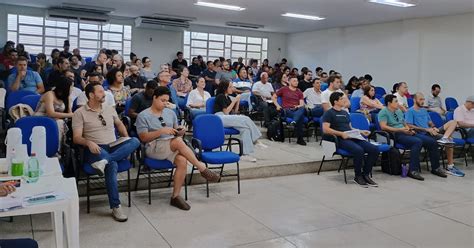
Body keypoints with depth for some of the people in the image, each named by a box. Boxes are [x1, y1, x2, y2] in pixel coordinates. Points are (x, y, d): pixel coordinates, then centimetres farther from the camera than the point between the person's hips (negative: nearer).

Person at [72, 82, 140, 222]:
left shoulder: (110, 109, 17)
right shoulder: (80, 113, 3)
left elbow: (119, 124, 32)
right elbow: (76, 138, -3)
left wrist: (127, 140, 15)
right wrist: (89, 143, -25)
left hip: (115, 147, 5)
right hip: (95, 149, -4)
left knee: (135, 141, -26)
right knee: (112, 165, -36)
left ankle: (104, 161, -38)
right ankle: (115, 207, -29)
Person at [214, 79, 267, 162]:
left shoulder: (227, 97, 24)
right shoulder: (220, 96, -2)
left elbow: (235, 111, 22)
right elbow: (226, 112, -11)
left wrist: (237, 101, 8)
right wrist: (234, 101, -6)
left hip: (227, 119, 8)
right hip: (220, 118, -8)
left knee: (245, 128, -21)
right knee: (246, 119, -25)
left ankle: (246, 154, -29)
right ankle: (255, 141, -15)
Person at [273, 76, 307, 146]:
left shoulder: (299, 92, 20)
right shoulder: (284, 89, 15)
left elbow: (302, 104, 9)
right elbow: (274, 97, 18)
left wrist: (298, 106, -16)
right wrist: (277, 105, 1)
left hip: (297, 110, 3)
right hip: (286, 110, -3)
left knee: (302, 109, -37)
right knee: (301, 117, -34)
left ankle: (294, 121, -57)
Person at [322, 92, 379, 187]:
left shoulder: (345, 113, 27)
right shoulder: (329, 113, 2)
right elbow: (325, 129, -11)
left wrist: (361, 131, 14)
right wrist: (341, 134, -19)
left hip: (352, 137, 8)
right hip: (341, 140, -7)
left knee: (374, 149, -14)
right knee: (359, 150, -34)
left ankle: (365, 174, -3)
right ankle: (358, 176, -14)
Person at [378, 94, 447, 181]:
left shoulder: (399, 111, 23)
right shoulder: (383, 112, -3)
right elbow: (383, 127, -17)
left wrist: (409, 130, 2)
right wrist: (400, 130, -20)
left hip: (407, 133, 8)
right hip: (397, 135, -8)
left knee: (432, 141, -5)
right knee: (418, 142, -34)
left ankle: (435, 168, 8)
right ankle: (413, 170, -31)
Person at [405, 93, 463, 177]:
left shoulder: (424, 110, 23)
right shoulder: (410, 111, -4)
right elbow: (409, 126, -15)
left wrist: (433, 127, -2)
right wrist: (426, 129, -18)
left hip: (431, 131, 8)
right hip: (423, 134, -8)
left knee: (453, 122, -5)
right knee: (449, 141, -21)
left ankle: (444, 138, -29)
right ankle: (450, 167, -13)